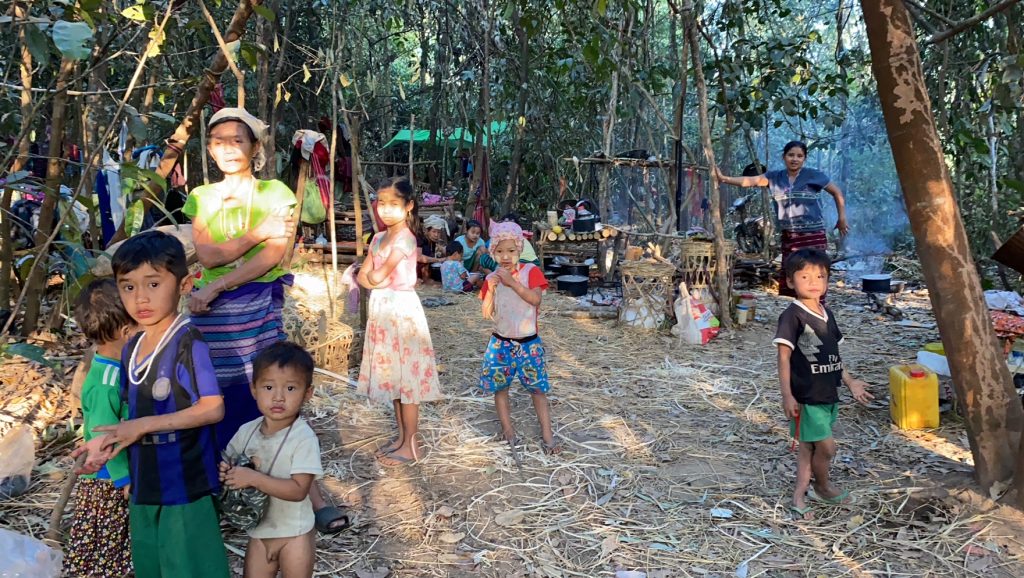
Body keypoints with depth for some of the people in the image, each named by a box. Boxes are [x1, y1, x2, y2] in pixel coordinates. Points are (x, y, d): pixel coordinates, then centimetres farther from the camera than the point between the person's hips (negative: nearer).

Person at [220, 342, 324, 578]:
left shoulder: (304, 438, -22)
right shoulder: (246, 432, -4)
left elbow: (298, 490, -27)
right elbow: (228, 464, 10)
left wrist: (253, 478, -32)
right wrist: (224, 472, -14)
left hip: (294, 534, -5)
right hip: (258, 531, 5)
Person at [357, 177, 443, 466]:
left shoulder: (405, 238, -15)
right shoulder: (378, 238, 11)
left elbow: (376, 276, -18)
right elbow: (362, 276, 7)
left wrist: (374, 274, 1)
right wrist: (378, 279, -11)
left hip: (402, 309, -9)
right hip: (382, 310, 9)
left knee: (407, 379, -1)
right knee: (392, 377, 14)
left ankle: (410, 446, 7)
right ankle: (402, 436, 26)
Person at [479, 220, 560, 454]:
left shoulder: (531, 271, -7)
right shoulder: (492, 278, 1)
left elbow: (536, 298, -22)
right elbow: (487, 314, -2)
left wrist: (512, 282, -26)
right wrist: (490, 290, -16)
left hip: (528, 343, -3)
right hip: (501, 343, 3)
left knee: (538, 388, 1)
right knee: (500, 387, 8)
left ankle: (547, 434, 7)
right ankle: (507, 428, 24)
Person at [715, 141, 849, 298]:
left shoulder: (814, 175, -2)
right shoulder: (775, 177, 5)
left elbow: (837, 192, 8)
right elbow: (750, 180, -7)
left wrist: (842, 218, 6)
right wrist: (724, 178, -19)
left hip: (813, 238, -4)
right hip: (789, 238, 4)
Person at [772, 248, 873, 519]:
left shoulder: (827, 314, 10)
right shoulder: (793, 315, -14)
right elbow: (784, 357, -16)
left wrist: (849, 381, 20)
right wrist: (787, 396, -19)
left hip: (828, 394, 7)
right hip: (806, 397, -7)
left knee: (809, 446, 12)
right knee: (827, 446, -3)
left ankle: (799, 497, 22)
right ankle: (823, 487, 23)